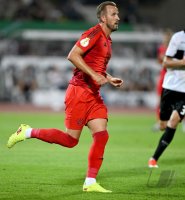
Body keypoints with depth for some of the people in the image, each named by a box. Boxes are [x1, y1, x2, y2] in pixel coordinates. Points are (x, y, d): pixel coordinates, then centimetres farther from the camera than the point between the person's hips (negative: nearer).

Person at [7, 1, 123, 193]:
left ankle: (90, 183, 0)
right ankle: (28, 132, 10)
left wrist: (109, 79, 13)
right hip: (79, 91, -9)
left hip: (93, 94, 9)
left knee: (101, 135, -4)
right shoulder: (94, 33, -13)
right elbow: (72, 55, -22)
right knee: (70, 139, -7)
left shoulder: (107, 39, 17)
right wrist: (94, 75, -24)